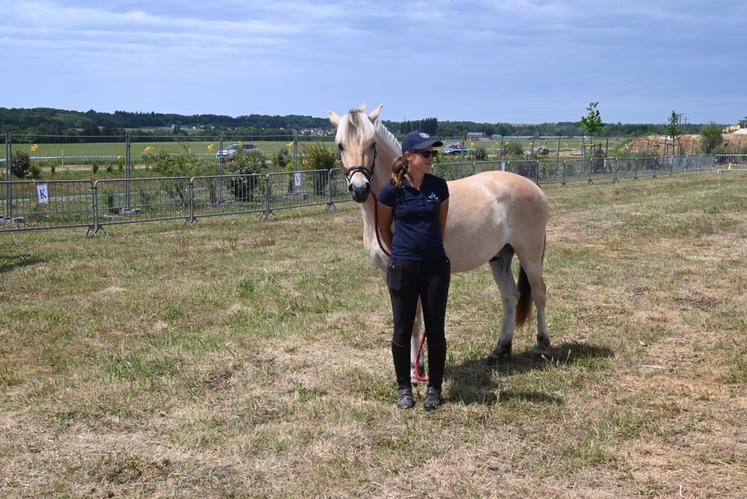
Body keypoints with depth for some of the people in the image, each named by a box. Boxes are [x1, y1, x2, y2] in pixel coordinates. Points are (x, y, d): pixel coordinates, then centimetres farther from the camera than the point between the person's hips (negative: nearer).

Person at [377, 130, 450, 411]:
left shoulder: (439, 186, 0)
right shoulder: (392, 190, -8)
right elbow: (384, 228, 6)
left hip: (436, 266, 2)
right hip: (403, 268, -2)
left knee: (435, 330, 7)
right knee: (403, 330, 6)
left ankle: (434, 388, 20)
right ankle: (404, 388, 21)